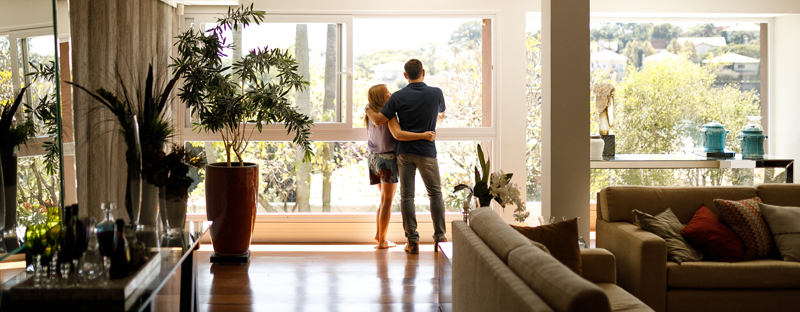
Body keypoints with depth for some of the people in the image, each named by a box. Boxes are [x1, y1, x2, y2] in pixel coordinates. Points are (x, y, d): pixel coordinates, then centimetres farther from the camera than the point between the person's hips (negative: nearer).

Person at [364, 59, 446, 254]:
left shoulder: (398, 97, -6)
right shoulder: (436, 93, -2)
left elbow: (379, 120, -5)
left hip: (404, 152, 0)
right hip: (427, 152, 0)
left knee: (407, 196, 4)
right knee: (435, 194, 11)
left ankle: (412, 240, 3)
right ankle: (439, 237, 9)